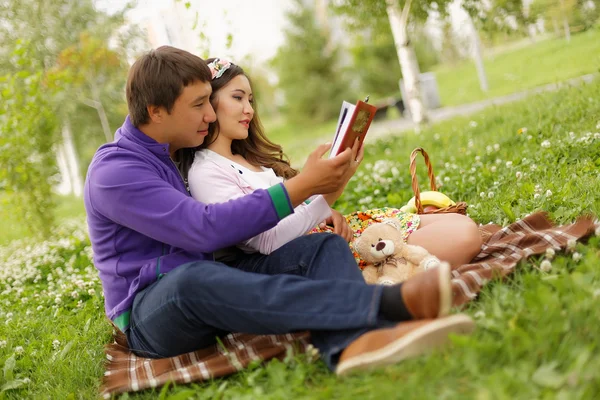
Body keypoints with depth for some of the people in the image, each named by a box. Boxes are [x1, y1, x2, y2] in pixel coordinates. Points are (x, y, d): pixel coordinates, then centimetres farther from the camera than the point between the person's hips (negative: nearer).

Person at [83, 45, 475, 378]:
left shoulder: (176, 152, 14)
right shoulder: (113, 171, -13)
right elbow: (203, 229, -25)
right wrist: (302, 186, -22)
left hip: (209, 285, 7)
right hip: (151, 311, -7)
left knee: (323, 245, -16)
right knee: (192, 278, -43)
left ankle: (352, 343, -53)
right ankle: (393, 301, -55)